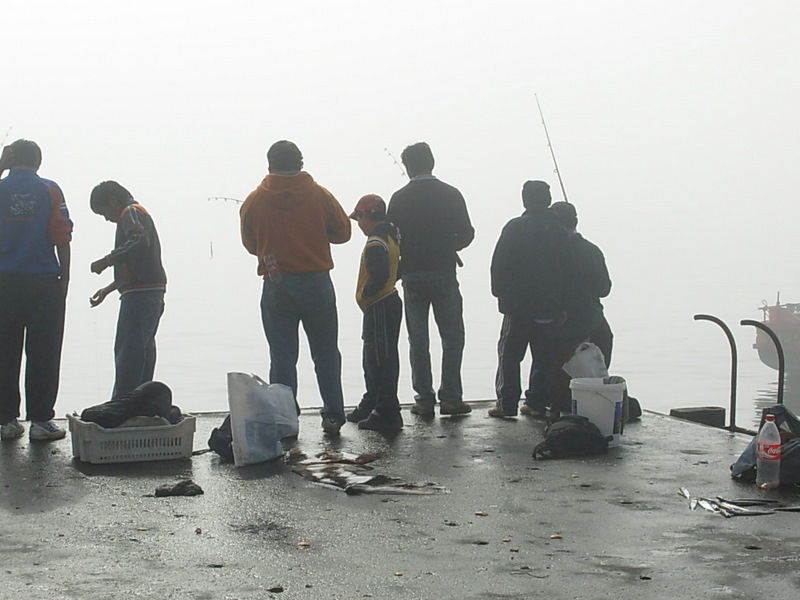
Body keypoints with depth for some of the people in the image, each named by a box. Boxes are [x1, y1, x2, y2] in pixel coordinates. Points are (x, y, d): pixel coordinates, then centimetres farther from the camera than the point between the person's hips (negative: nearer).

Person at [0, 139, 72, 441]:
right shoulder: (49, 190, -4)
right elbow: (62, 238, -6)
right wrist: (65, 278, 3)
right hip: (43, 281, -2)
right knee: (43, 353, 2)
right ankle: (41, 420, 2)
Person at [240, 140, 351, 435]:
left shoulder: (254, 201, -1)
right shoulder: (319, 195, -3)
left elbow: (250, 244, 7)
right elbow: (342, 231, 5)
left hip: (275, 286, 0)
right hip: (317, 283, 0)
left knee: (282, 357, 6)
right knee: (326, 353, 11)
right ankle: (333, 415, 11)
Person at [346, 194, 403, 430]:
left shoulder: (375, 244, -19)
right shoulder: (390, 237, 13)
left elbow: (378, 277, -29)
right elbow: (398, 269, 21)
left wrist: (364, 294, -13)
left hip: (379, 307, -11)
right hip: (390, 302, 11)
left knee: (380, 360, -8)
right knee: (373, 359, 20)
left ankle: (387, 413, -6)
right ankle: (371, 405, 32)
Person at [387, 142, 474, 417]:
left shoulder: (399, 198, -3)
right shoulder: (450, 194, -2)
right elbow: (466, 234, 1)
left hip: (412, 275, 1)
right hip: (444, 273, -1)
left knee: (418, 340, 7)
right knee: (452, 337, 7)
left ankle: (424, 399, 7)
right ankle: (450, 397, 2)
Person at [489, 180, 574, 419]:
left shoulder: (514, 228, -7)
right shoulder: (559, 231, 5)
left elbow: (499, 264, -7)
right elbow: (568, 271, 7)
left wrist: (500, 293, 7)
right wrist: (563, 305, 12)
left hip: (518, 304, -3)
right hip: (550, 307, 3)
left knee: (509, 354, 3)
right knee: (544, 356, 9)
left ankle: (506, 403, -1)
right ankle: (537, 403, 10)